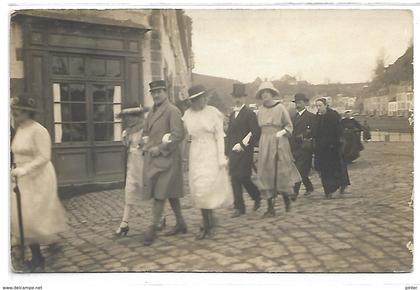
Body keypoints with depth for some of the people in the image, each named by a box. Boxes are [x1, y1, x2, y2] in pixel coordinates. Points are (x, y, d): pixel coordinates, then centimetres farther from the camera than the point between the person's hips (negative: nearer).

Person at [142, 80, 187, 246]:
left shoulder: (172, 111, -9)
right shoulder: (151, 112, 16)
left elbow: (179, 134, -18)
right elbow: (146, 132, 26)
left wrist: (160, 148, -18)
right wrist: (146, 145, 6)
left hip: (166, 159, -8)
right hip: (152, 159, 8)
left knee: (160, 194, -7)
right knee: (170, 193, 15)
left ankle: (153, 229, -2)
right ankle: (180, 224, 26)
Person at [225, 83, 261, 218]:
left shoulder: (249, 113, -5)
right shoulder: (232, 114, 16)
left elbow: (256, 132, -13)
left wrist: (243, 145, -16)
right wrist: (227, 151, 10)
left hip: (244, 151, -6)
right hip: (233, 151, 6)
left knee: (243, 177, -7)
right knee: (234, 178, 3)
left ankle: (257, 196, 20)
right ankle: (239, 207, 11)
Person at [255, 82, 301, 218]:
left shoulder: (280, 107, -1)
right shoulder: (260, 111, 10)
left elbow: (289, 125, 1)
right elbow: (258, 129, 12)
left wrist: (283, 131, -16)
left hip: (279, 143, -4)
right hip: (265, 144, 4)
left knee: (281, 172, 0)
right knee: (266, 174, 0)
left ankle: (286, 198, 28)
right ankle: (270, 208, 3)